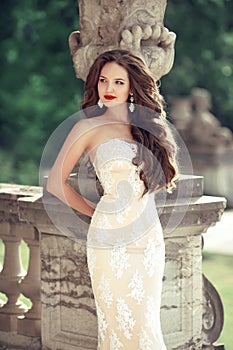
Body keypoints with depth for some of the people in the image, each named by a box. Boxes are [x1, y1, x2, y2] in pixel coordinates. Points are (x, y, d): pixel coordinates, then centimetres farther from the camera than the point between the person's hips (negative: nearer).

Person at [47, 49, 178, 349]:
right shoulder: (89, 127, -1)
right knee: (125, 323, -5)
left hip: (150, 237, 5)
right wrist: (95, 212, 6)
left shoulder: (147, 126, 13)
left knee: (147, 321, 7)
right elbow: (55, 183, -1)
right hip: (112, 240, -5)